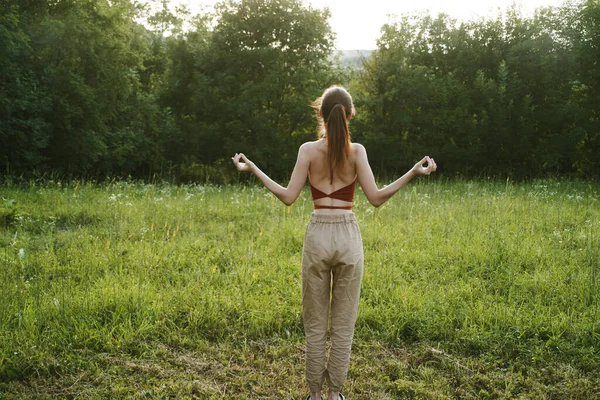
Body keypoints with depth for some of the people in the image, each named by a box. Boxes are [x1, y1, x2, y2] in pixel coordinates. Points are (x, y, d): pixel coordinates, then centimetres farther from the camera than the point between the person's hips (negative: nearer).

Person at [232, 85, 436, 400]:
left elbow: (289, 197, -6)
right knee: (343, 324, 12)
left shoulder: (308, 149, -4)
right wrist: (414, 173, -1)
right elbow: (376, 198, -7)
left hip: (317, 237, 0)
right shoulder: (356, 150, -3)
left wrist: (252, 169, 2)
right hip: (348, 237, 0)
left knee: (315, 325, 12)